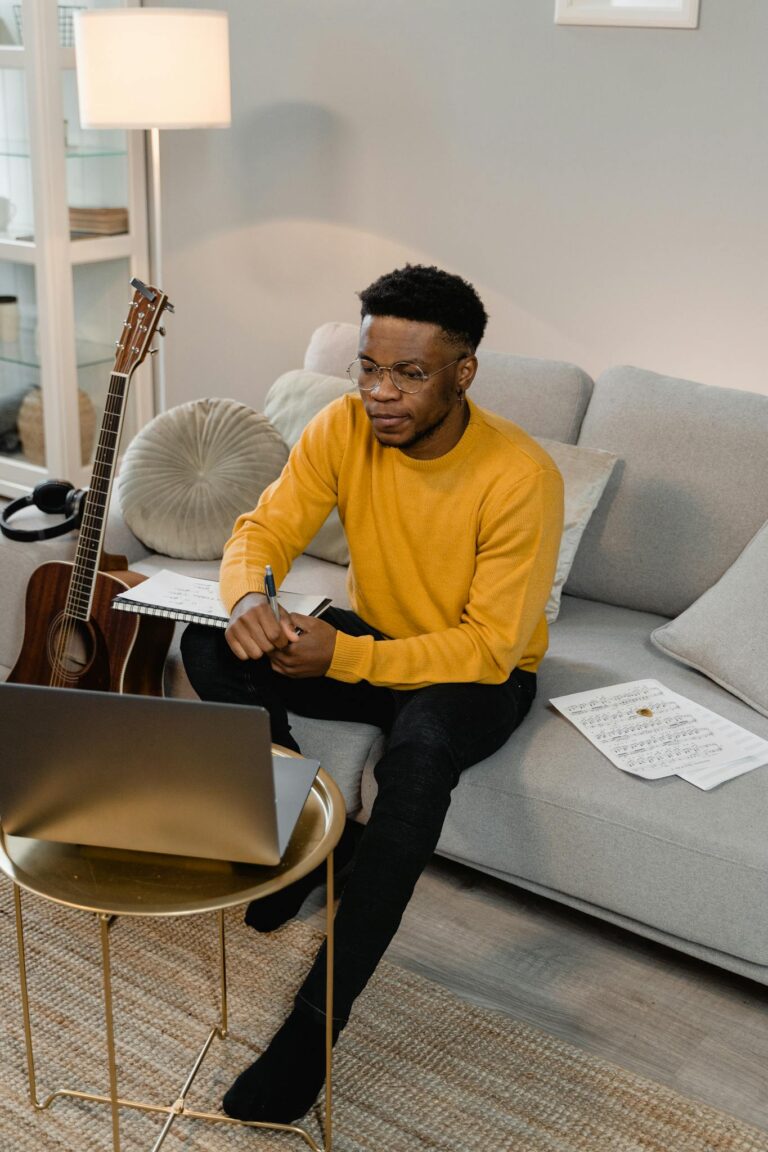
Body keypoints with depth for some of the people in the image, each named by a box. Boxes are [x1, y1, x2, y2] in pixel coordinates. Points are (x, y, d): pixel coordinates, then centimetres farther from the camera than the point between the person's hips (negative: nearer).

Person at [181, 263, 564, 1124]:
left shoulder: (520, 476, -27)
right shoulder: (343, 428, -12)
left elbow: (488, 649, -25)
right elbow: (264, 529, -7)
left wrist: (344, 657, -35)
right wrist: (246, 596, -32)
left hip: (481, 674, -5)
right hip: (369, 636, 5)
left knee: (420, 747, -39)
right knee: (210, 650, -17)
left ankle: (316, 1020, -30)